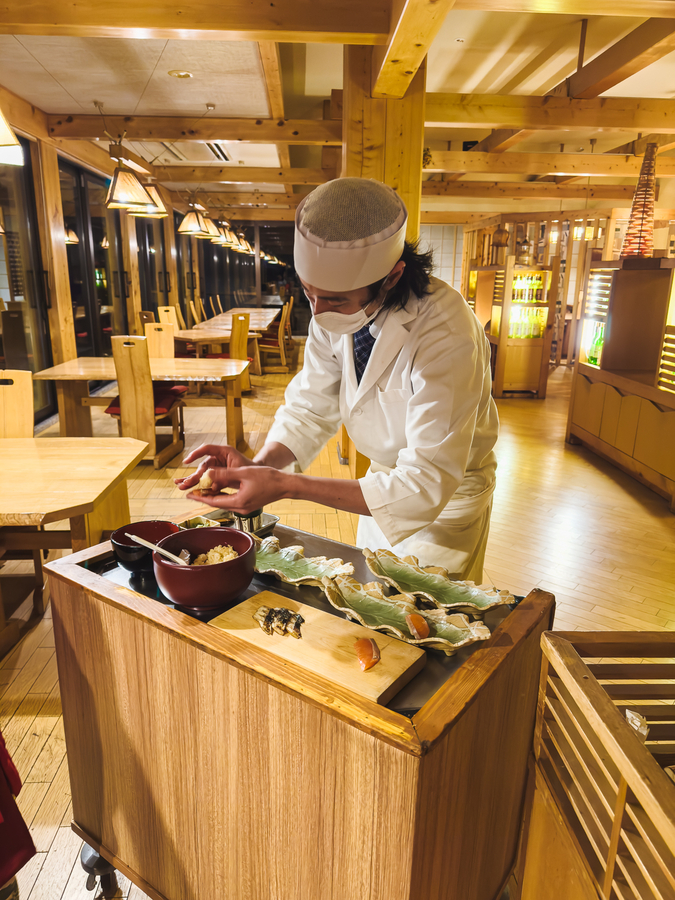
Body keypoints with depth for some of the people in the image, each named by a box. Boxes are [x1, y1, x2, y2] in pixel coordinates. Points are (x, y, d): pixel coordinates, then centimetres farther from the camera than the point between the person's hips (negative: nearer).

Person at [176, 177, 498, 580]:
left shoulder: (446, 336, -36)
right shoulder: (335, 306, -15)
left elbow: (427, 484, -37)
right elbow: (311, 408, -8)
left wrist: (285, 486, -41)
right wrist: (258, 465, -28)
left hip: (450, 492, -6)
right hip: (388, 479, 6)